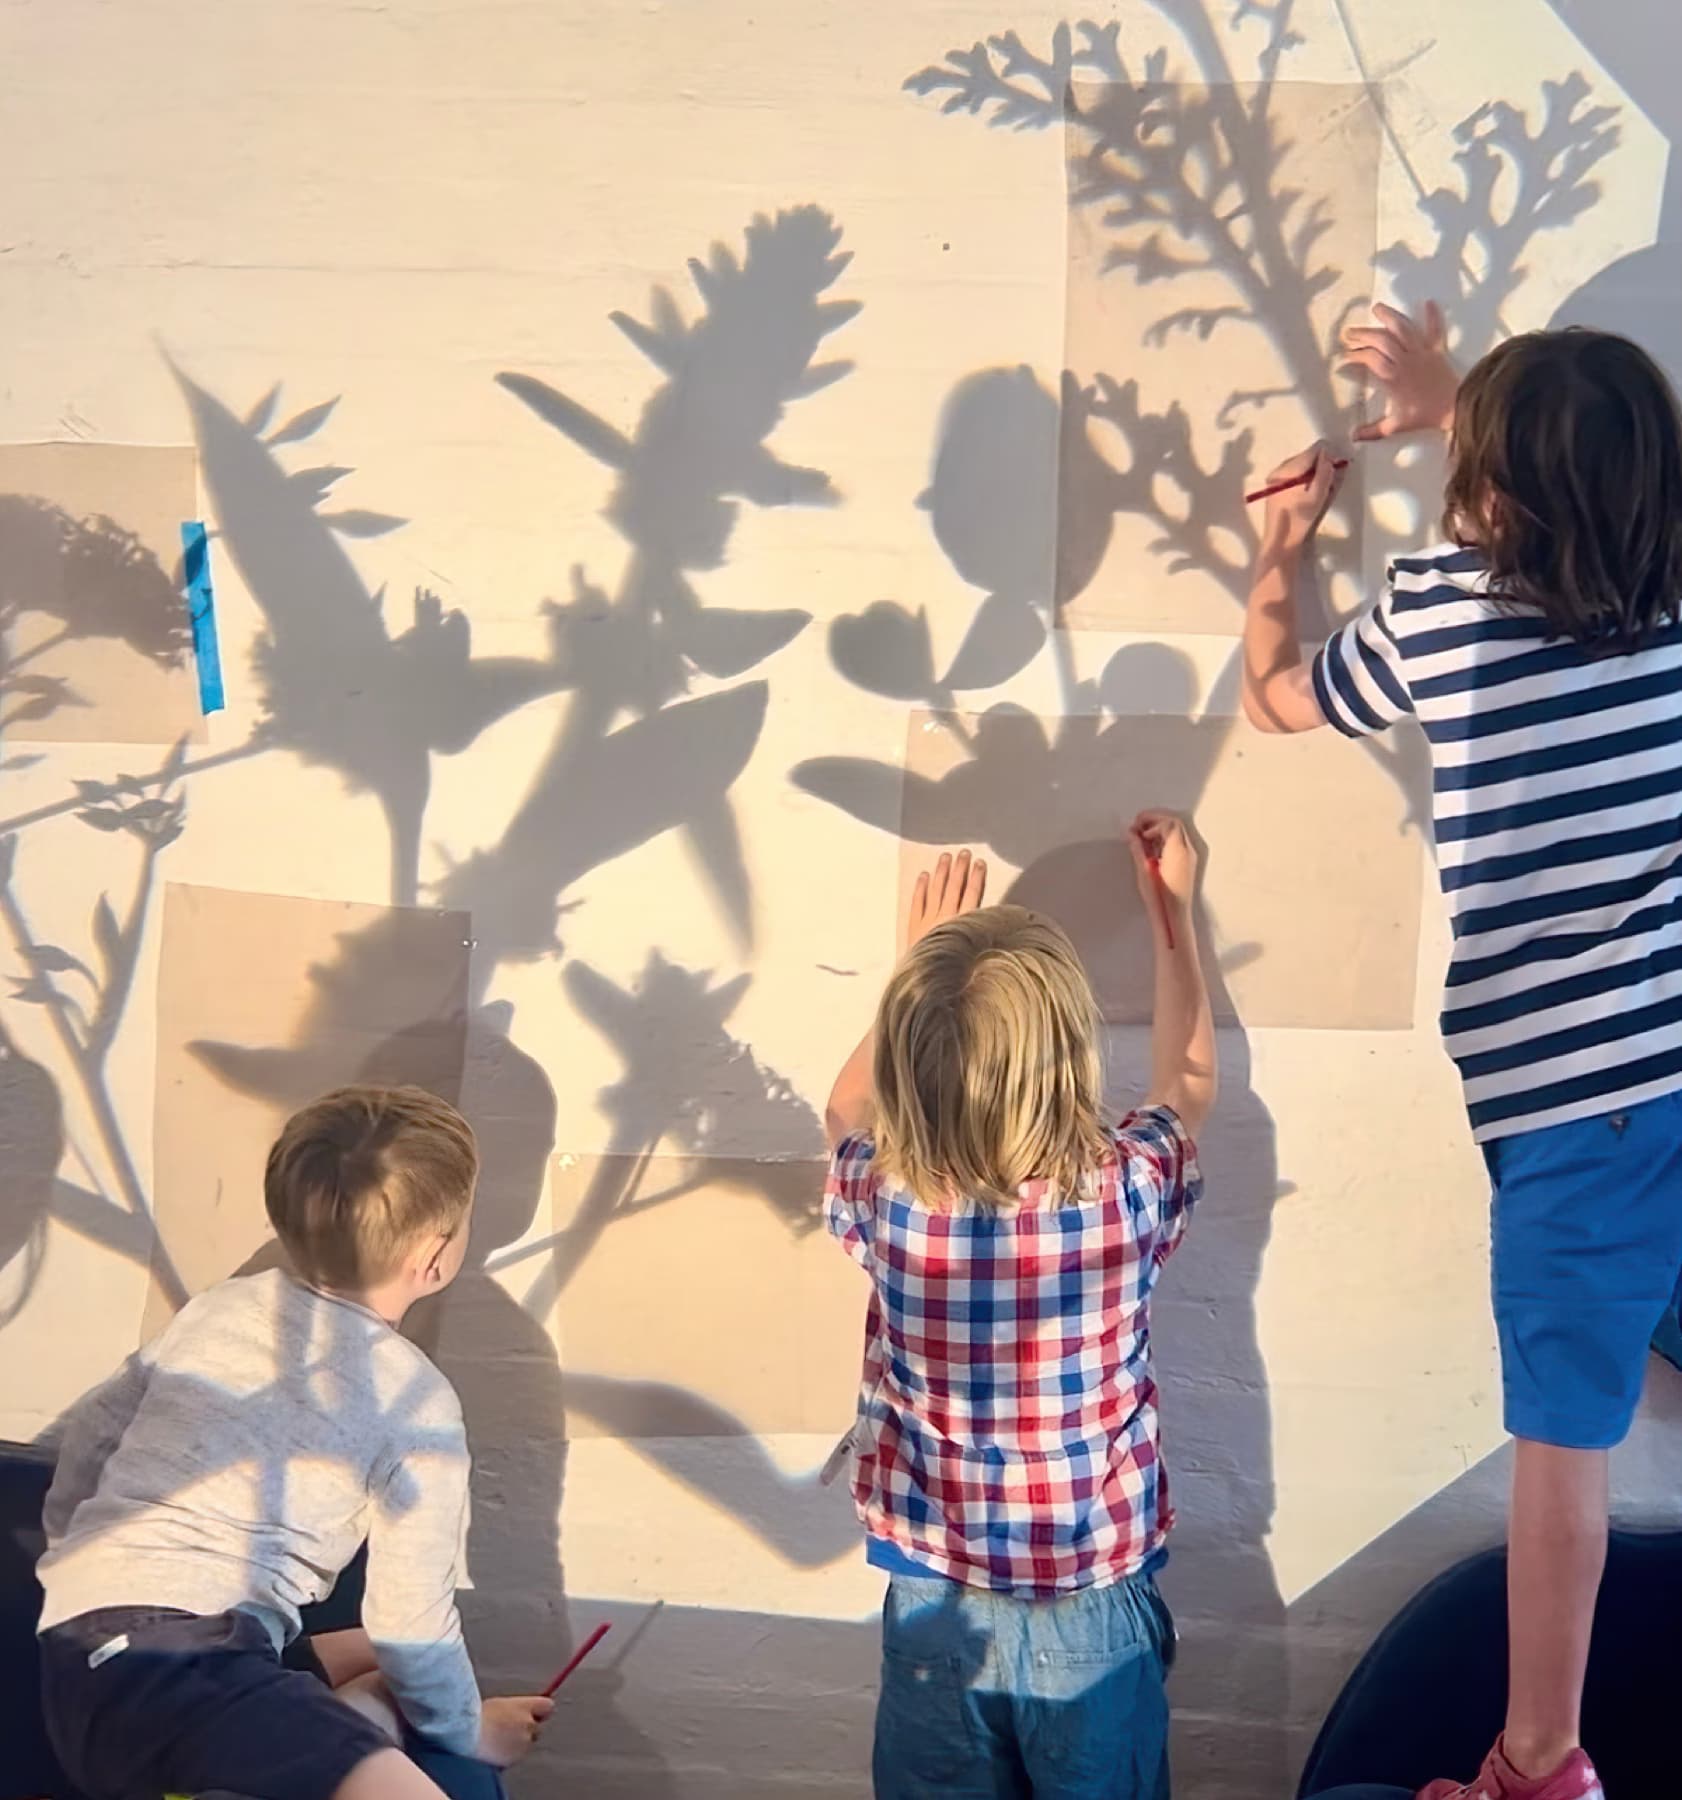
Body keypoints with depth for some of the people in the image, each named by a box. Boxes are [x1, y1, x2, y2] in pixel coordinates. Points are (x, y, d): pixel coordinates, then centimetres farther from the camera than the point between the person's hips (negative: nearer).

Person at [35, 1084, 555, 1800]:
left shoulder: (220, 1306, 14)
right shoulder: (418, 1403, -5)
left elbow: (94, 1431, 24)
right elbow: (412, 1621, 2)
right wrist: (469, 1731, 20)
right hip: (169, 1675, -9)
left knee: (376, 1668, 28)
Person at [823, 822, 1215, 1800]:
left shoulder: (885, 1202, -18)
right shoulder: (1126, 1193, -19)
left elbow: (850, 1110, 9)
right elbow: (1190, 1081, 5)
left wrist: (923, 962, 14)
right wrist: (1172, 909, 15)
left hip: (934, 1615, 1)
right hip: (1093, 1619, 0)